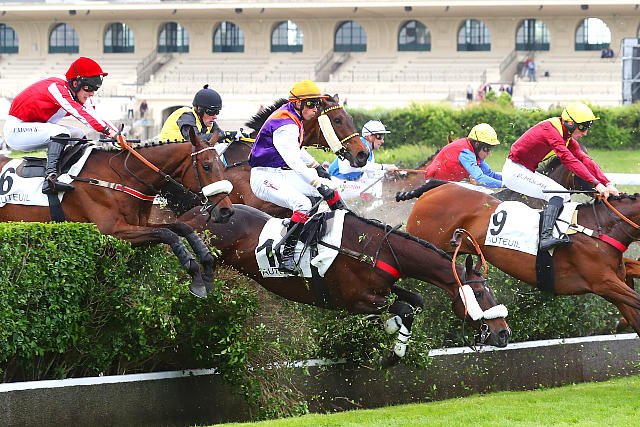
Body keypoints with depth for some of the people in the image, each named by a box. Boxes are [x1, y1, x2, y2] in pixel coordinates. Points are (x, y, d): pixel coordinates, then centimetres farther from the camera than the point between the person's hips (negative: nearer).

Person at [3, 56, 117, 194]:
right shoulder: (57, 88, -26)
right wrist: (107, 130, -46)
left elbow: (95, 117, -6)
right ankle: (50, 177, -42)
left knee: (78, 135, 5)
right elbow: (78, 112, -38)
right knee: (61, 132, -29)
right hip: (15, 130, -10)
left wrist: (115, 133, -23)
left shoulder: (79, 97, 1)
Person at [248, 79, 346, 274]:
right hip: (266, 178, -11)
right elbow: (293, 160, -32)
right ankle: (286, 257, -33)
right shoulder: (286, 127, -24)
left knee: (330, 188, 10)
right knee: (303, 205, -32)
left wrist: (317, 167, 30)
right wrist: (318, 183, -37)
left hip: (284, 174, 11)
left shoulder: (294, 119, 9)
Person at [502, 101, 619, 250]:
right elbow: (569, 160, -33)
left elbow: (585, 160, 1)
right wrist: (596, 183, -37)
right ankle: (545, 237, -35)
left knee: (565, 195, 12)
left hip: (527, 171, 10)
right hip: (514, 171, -10)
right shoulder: (550, 130, -24)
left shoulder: (567, 137, 6)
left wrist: (607, 184, -11)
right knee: (558, 194, -22)